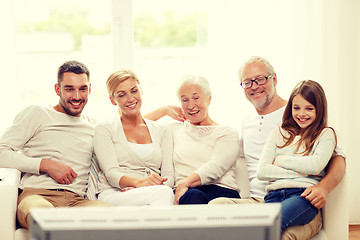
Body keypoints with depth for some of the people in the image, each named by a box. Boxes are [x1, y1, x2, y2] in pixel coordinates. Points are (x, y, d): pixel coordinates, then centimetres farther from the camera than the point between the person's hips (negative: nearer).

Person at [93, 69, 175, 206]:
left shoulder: (162, 130, 20)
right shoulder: (104, 129, 11)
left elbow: (169, 176, 9)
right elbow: (111, 174, -4)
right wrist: (139, 182, -26)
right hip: (113, 196, -2)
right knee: (164, 193, -34)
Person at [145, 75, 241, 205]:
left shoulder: (227, 132, 15)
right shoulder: (175, 129, 28)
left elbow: (215, 167, -5)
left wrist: (184, 183, -21)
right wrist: (165, 110, 26)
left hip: (221, 190, -2)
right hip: (185, 192, 2)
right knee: (193, 196, -39)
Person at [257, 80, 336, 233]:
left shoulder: (326, 134, 15)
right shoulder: (279, 133, 23)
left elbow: (315, 166, -4)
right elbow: (261, 171, 10)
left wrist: (281, 160, 7)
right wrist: (300, 173, 2)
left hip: (304, 195, -3)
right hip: (274, 195, 3)